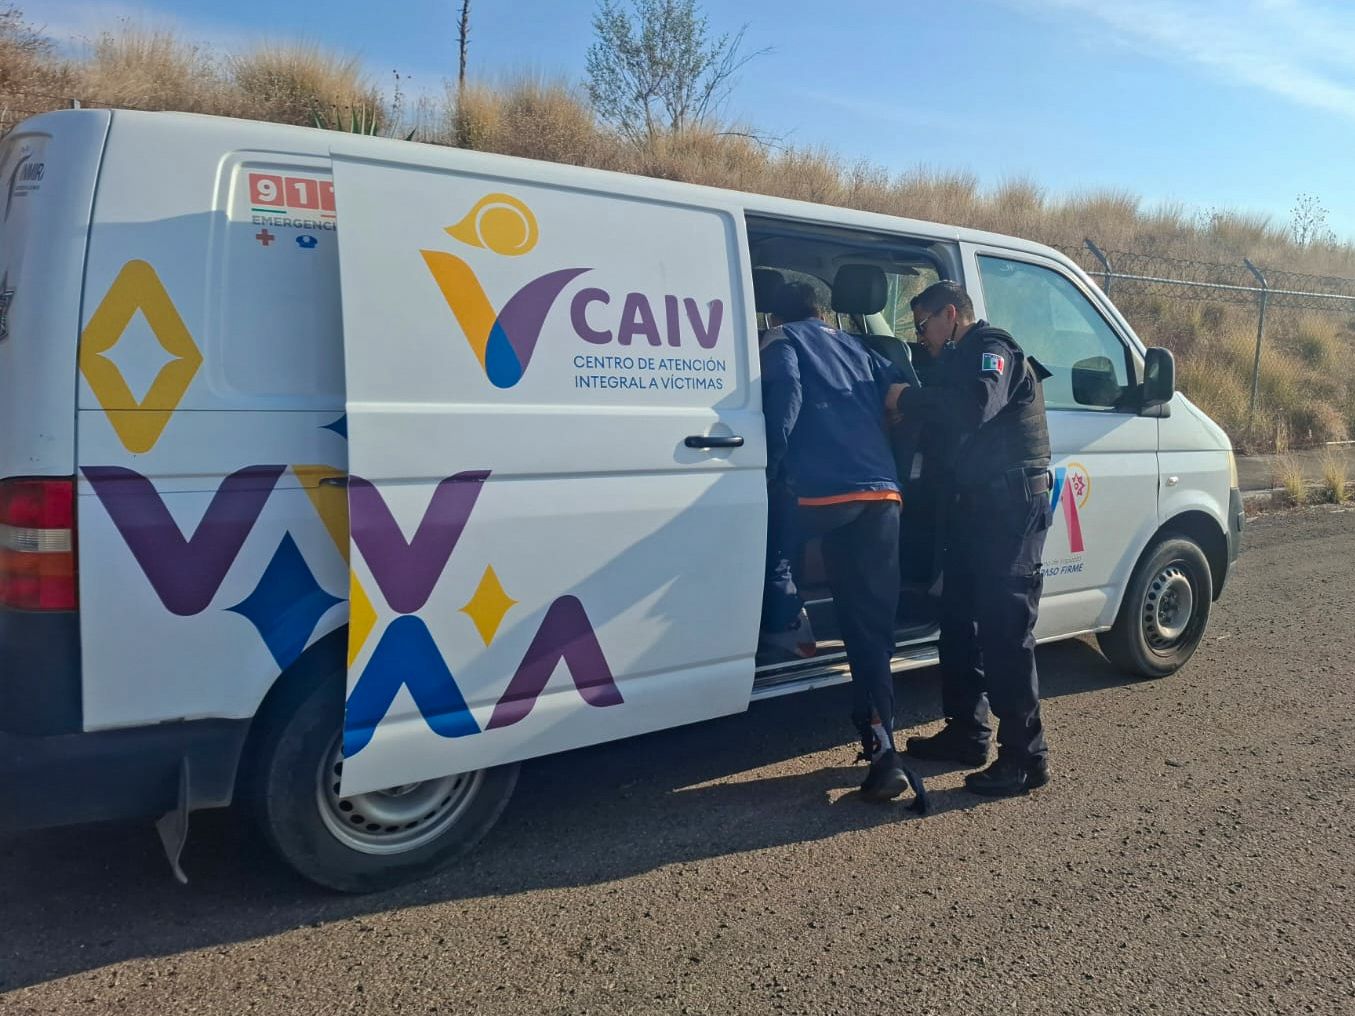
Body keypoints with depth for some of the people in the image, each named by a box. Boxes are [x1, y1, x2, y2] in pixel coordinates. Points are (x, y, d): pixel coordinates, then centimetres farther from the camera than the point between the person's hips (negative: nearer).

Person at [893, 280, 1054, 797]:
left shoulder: (992, 350, -9)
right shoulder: (963, 360, 23)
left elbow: (975, 405, -29)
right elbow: (950, 417, 19)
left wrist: (906, 400, -21)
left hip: (1011, 505, -10)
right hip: (977, 504, 10)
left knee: (1005, 629, -8)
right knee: (960, 619, 13)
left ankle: (1025, 757, -1)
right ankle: (967, 733, 25)